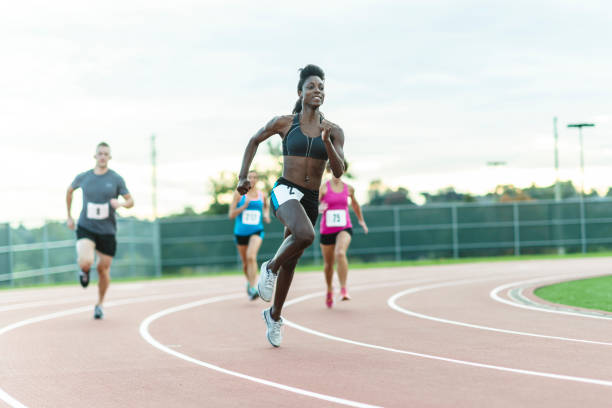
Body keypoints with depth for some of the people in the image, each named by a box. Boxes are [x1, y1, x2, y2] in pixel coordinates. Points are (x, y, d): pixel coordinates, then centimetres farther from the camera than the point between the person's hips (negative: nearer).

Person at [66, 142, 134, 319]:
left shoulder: (116, 179, -3)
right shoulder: (83, 177, 0)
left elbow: (131, 201, 0)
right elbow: (70, 190, 20)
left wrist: (121, 203, -23)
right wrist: (69, 216, 19)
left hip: (107, 231, 1)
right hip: (85, 228, -1)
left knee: (104, 269, 7)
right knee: (85, 262, -24)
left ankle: (100, 304, 29)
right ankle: (84, 271, 15)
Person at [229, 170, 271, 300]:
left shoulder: (262, 195, 5)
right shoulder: (239, 194, -1)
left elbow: (266, 206, 28)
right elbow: (231, 214, -5)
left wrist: (266, 215, 8)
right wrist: (244, 206, -18)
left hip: (256, 231, -1)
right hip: (241, 232, 1)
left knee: (251, 256, -25)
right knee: (245, 262, 12)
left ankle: (253, 288, -27)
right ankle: (249, 281, 43)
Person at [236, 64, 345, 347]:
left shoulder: (333, 132, 2)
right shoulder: (284, 123, -2)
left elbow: (338, 172, -6)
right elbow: (254, 141, 14)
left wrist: (326, 142, -20)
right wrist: (243, 177, 8)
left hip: (311, 199, 4)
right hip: (285, 192, -4)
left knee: (290, 261, 15)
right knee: (305, 235, -35)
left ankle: (274, 315, 37)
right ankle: (270, 267, -6)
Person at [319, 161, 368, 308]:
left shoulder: (349, 189, 6)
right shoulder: (323, 188, -3)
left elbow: (354, 203, 25)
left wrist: (361, 220, 33)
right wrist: (320, 208, -30)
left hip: (344, 228, 0)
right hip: (326, 230, 0)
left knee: (340, 253, -30)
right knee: (328, 263, 12)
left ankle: (344, 290, -30)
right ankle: (329, 290, 42)